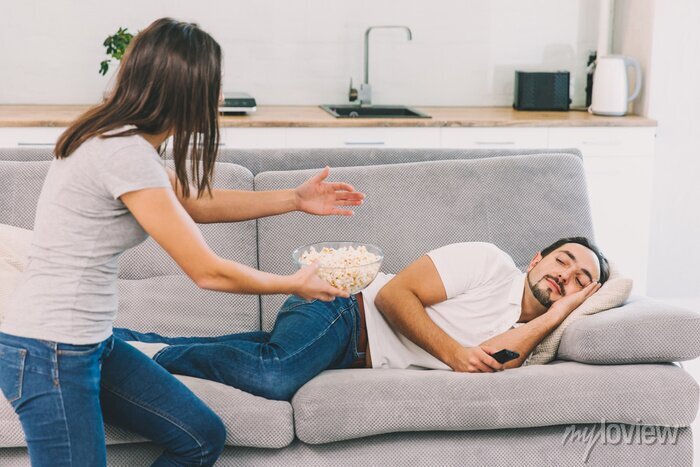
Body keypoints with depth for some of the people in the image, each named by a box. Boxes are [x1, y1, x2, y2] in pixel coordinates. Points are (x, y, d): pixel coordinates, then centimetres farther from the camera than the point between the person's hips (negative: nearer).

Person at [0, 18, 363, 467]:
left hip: (92, 342, 10)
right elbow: (208, 272, -17)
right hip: (49, 356, -10)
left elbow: (192, 202, 20)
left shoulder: (120, 139, 6)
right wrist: (297, 284, -1)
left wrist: (295, 199, 20)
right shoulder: (126, 155, -23)